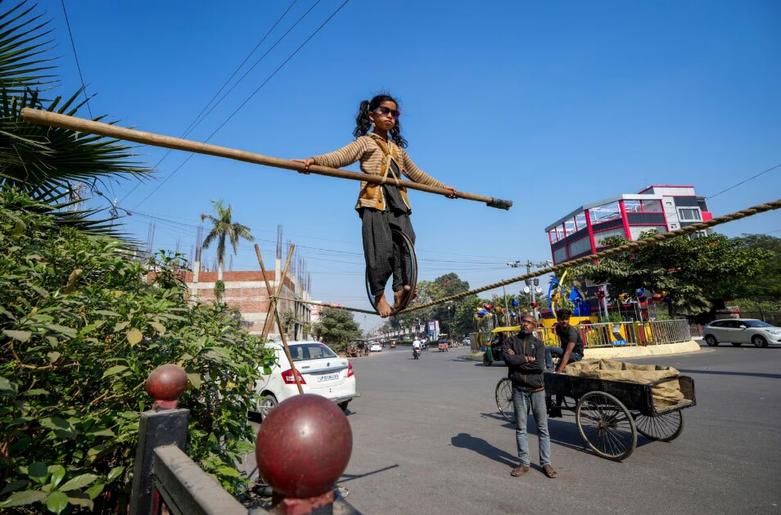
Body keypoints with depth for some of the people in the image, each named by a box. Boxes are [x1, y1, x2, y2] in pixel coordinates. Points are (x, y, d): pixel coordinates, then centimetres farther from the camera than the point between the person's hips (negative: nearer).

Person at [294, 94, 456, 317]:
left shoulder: (398, 149, 29)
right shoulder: (365, 142, 10)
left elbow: (417, 174, 38)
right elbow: (340, 156, -8)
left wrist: (442, 187, 42)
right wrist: (314, 160, -28)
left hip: (398, 204, 6)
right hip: (374, 203, -6)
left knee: (405, 243, -13)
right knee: (382, 249, -14)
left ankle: (401, 287, -11)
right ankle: (379, 296, 1)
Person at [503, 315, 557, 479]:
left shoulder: (538, 343, 2)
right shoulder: (511, 341, 4)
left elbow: (539, 366, -14)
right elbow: (508, 359, -14)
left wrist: (517, 361, -12)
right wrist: (526, 358, -12)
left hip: (537, 389, 0)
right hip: (519, 390, 1)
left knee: (543, 428, 6)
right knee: (520, 428, 8)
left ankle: (546, 463, 19)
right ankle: (524, 463, 19)